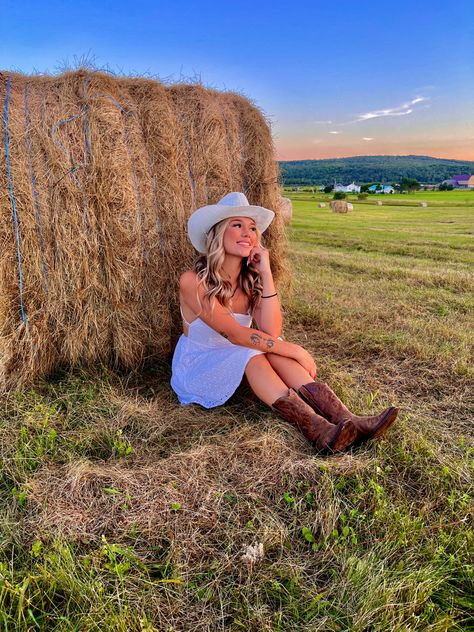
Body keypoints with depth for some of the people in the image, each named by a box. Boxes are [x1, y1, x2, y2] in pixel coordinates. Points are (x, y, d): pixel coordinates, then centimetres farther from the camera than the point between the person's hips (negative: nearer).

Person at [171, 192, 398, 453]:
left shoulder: (250, 279, -5)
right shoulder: (193, 281, -22)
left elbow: (271, 331, -20)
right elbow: (234, 333, -27)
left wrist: (266, 273, -24)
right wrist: (295, 351, -28)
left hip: (239, 363, 5)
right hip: (198, 367, -4)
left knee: (270, 346, -26)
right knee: (249, 353, -32)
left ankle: (347, 421, -36)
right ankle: (319, 433, -44)